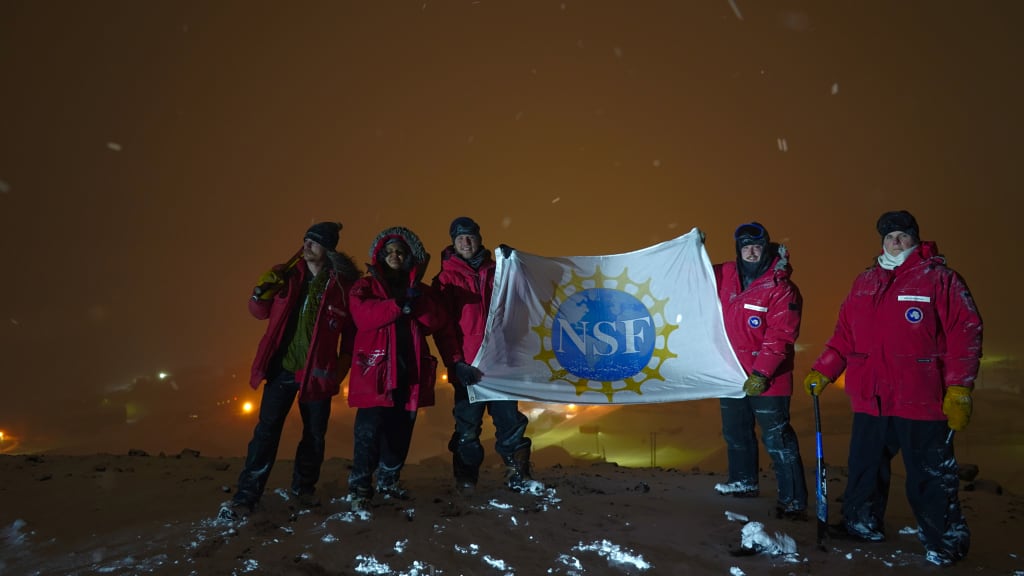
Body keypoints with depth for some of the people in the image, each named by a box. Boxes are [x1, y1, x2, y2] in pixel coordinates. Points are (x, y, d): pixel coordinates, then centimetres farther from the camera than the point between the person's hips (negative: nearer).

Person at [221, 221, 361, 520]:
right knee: (266, 431, 0)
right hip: (282, 368, 1)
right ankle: (246, 495, 9)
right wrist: (261, 294, -12)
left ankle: (304, 487, 32)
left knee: (315, 434, 11)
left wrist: (343, 365, -2)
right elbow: (261, 312, 9)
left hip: (318, 371, -1)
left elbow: (351, 330, 2)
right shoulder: (286, 276, -1)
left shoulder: (342, 284, -6)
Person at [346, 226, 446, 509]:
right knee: (370, 428, -10)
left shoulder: (420, 289, 18)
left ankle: (388, 481, 24)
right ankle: (359, 486, 1)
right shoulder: (366, 286, 8)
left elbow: (436, 322, 3)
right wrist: (399, 305, -21)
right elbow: (363, 316, -12)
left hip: (410, 368, 4)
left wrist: (418, 301, -13)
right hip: (377, 366, -4)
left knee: (401, 429, 9)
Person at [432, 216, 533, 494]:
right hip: (468, 365, -3)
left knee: (510, 420, 4)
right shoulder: (446, 279, 4)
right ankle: (466, 479, 16)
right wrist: (456, 363, -15)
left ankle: (517, 474, 12)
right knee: (468, 425, 4)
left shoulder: (495, 271, 14)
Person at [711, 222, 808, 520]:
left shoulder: (781, 288, -15)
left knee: (777, 439, -5)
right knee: (735, 432, 21)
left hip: (766, 379, -7)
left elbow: (780, 337, -20)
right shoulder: (726, 275, 3)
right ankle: (744, 481, 39)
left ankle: (793, 500, 5)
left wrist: (761, 373, -24)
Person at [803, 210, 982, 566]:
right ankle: (862, 527, 30)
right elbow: (844, 335, 14)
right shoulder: (864, 282, 13)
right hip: (870, 399, 5)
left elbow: (965, 332, -8)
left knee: (931, 478, 5)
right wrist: (822, 371, 6)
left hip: (921, 401, -5)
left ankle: (944, 543, 21)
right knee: (865, 469, 14)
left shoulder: (939, 278, -3)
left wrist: (959, 390, -14)